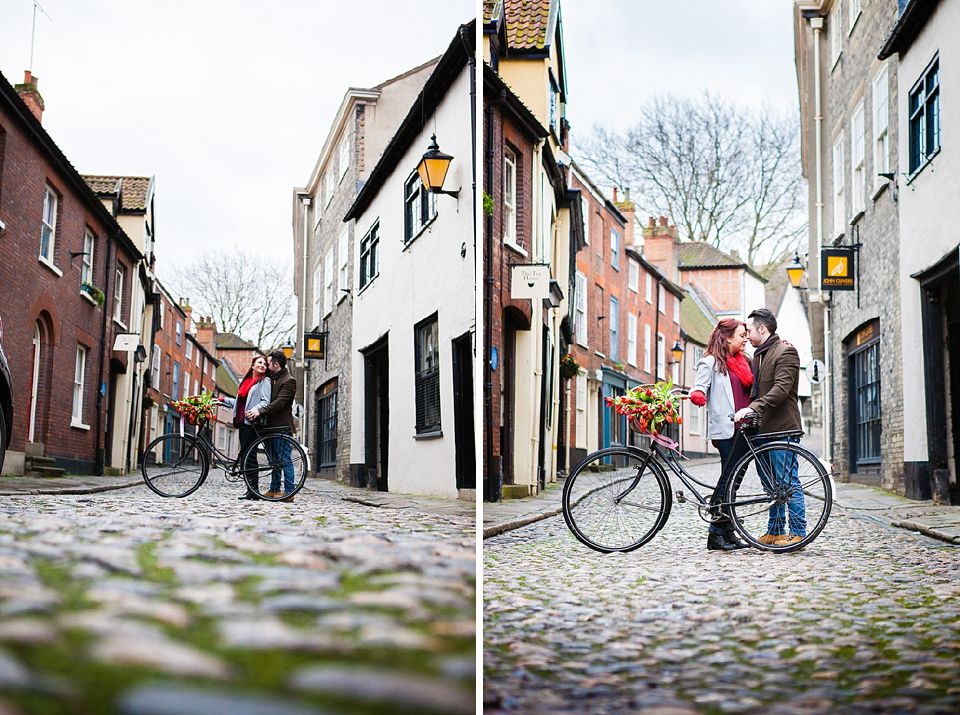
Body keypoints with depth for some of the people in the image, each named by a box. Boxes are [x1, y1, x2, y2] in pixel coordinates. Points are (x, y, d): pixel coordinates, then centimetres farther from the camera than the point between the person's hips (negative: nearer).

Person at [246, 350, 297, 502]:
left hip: (282, 426, -9)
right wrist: (256, 411, 4)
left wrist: (260, 411, -28)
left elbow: (280, 402, -20)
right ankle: (274, 490, 17)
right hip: (272, 425, 9)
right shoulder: (272, 379, 20)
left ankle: (289, 492, -7)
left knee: (284, 459, -8)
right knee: (274, 459, 12)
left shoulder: (289, 381, -9)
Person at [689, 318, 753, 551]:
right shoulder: (710, 362, -3)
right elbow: (699, 386, -16)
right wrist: (696, 394, -37)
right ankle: (716, 534, -5)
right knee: (728, 479, -10)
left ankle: (728, 533, 12)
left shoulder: (742, 362, 21)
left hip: (742, 428, 8)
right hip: (726, 429, -8)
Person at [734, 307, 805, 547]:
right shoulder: (758, 354, 20)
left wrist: (752, 408, -27)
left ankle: (798, 532, -2)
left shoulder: (785, 351, -9)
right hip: (763, 428, 9)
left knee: (787, 481, -7)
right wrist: (747, 412, 11)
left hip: (783, 428, -9)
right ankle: (775, 531, 19)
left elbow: (781, 389, -21)